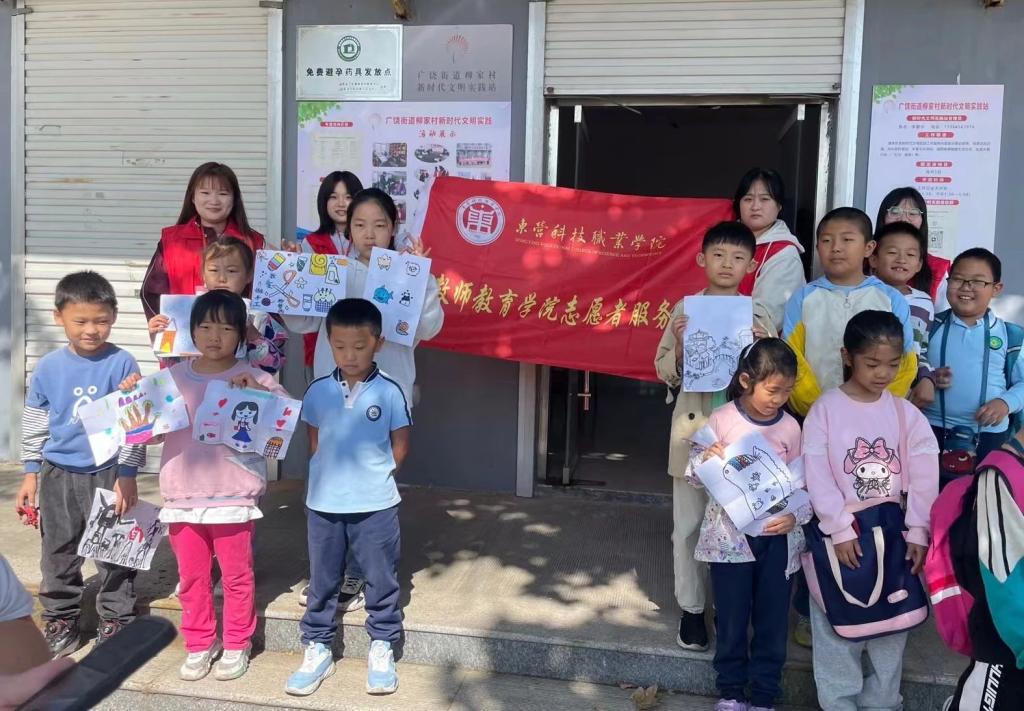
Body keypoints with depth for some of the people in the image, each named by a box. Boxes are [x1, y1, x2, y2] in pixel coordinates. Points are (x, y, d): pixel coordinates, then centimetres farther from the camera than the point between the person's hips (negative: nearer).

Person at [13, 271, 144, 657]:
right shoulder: (48, 367, -1)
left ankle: (116, 619, 22)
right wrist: (31, 474, 7)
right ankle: (60, 620, 29)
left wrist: (127, 475, -8)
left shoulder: (122, 364, -10)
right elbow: (33, 423, 8)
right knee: (58, 552, 14)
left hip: (108, 472, -3)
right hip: (58, 473, 3)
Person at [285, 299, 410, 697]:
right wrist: (335, 473, 2)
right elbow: (315, 442, 10)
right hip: (323, 504, 2)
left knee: (381, 580, 9)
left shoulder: (389, 392, -8)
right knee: (322, 582, 13)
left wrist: (372, 476, 1)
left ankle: (382, 649, 24)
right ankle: (317, 650, 27)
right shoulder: (318, 392, 0)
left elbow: (400, 448, 0)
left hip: (375, 506, -2)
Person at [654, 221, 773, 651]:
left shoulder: (758, 315, 1)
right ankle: (691, 607, 22)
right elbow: (665, 372, 3)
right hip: (693, 427, 0)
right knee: (689, 524, 8)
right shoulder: (684, 310, 0)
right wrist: (679, 344, -15)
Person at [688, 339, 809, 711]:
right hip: (730, 534, -2)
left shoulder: (790, 427, -1)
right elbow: (696, 478, -3)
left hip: (777, 537, 2)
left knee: (772, 619, 10)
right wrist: (706, 459, -24)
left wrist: (796, 517, -13)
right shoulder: (721, 419, -9)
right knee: (731, 618, 9)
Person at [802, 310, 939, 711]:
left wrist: (918, 532, -7)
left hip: (892, 531, 3)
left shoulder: (906, 413, 0)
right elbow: (817, 476, -13)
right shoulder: (826, 409, -9)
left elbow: (924, 476, -1)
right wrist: (841, 529, -17)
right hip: (840, 533, -3)